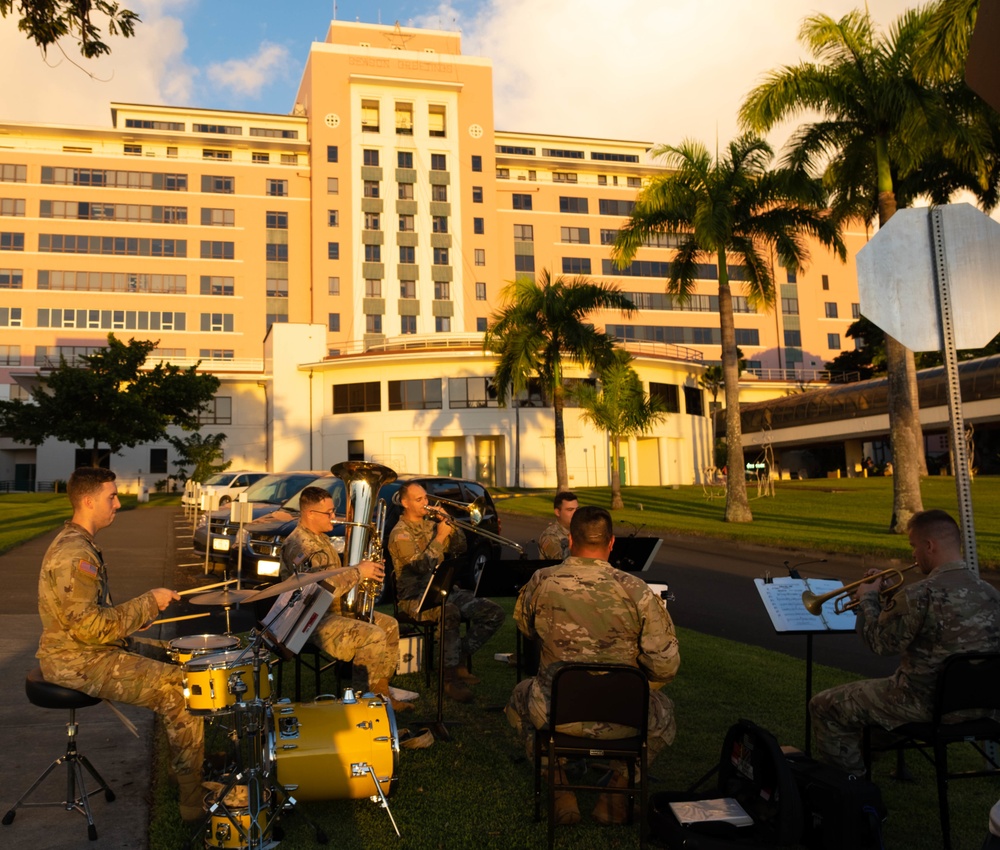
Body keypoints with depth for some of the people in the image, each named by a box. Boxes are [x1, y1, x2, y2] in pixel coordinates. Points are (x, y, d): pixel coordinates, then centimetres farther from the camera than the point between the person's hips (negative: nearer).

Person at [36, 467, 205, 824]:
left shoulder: (77, 542, 10)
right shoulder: (73, 555, -24)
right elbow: (90, 627, -29)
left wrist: (138, 615, 12)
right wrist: (148, 602, -21)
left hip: (88, 648, 11)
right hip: (78, 663, -11)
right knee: (180, 686, -16)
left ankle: (194, 758, 24)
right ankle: (196, 798, -6)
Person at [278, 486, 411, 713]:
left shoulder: (321, 538, 14)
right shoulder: (299, 546, -21)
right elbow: (323, 590, -30)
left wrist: (365, 569, 5)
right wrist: (358, 572, -21)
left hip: (336, 610, 11)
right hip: (312, 622, -11)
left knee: (389, 625, 5)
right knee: (374, 636, -23)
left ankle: (380, 692, 11)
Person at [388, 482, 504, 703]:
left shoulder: (430, 525, 17)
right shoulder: (400, 533, -6)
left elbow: (460, 548, 12)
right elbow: (422, 566, -19)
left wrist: (448, 525, -2)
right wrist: (440, 537, -16)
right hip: (415, 597, -7)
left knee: (494, 613, -9)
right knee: (450, 612, -40)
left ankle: (458, 658, 2)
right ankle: (450, 676, -27)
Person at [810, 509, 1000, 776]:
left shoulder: (920, 595, -25)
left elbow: (880, 643, -13)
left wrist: (868, 599, 2)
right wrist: (891, 601, 17)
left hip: (927, 704, -8)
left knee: (824, 707, 5)